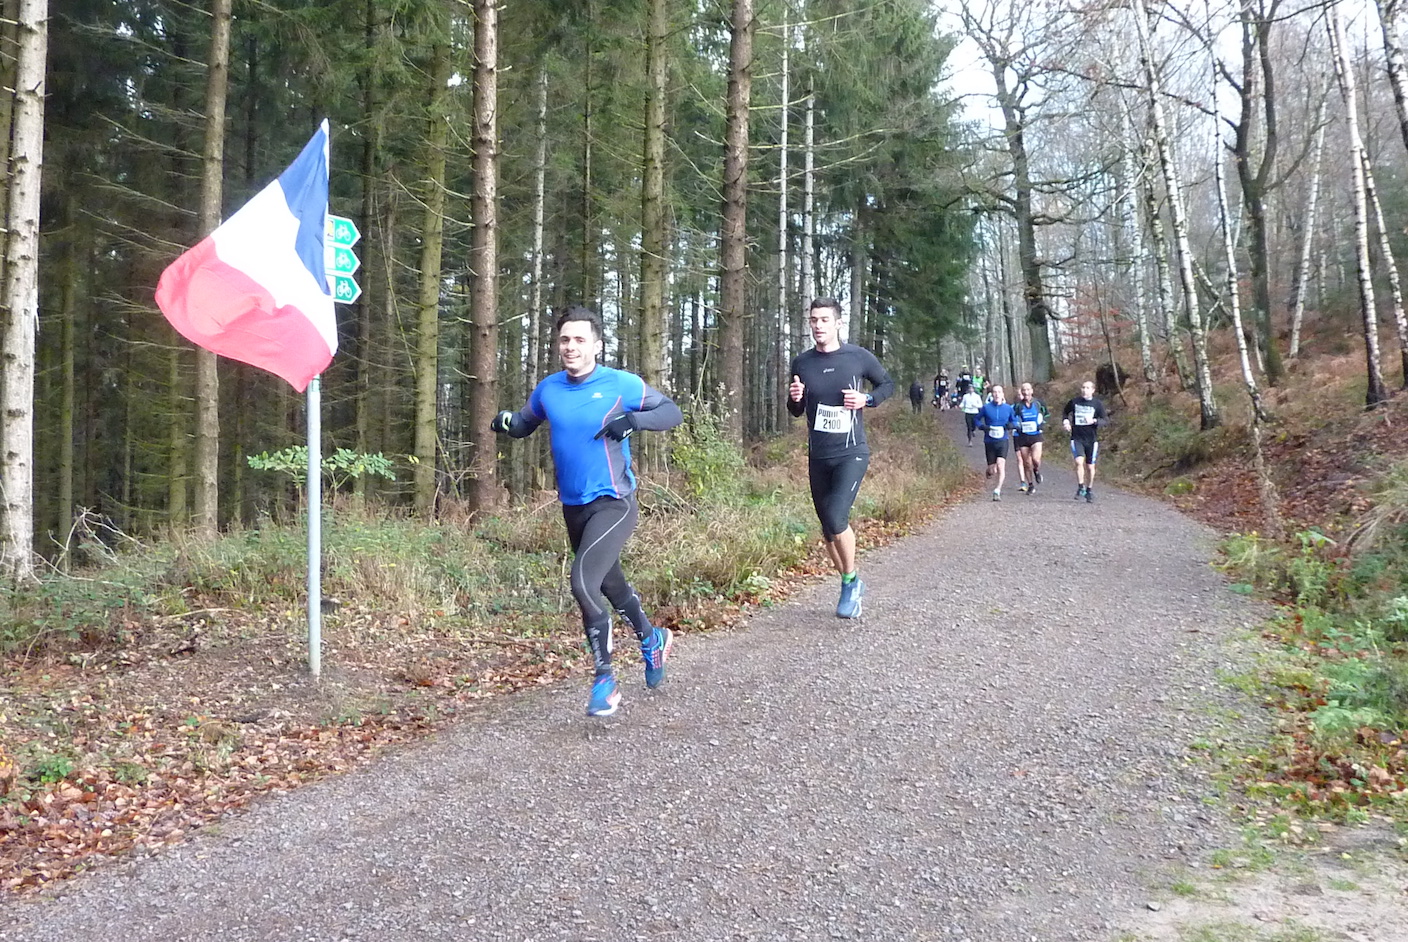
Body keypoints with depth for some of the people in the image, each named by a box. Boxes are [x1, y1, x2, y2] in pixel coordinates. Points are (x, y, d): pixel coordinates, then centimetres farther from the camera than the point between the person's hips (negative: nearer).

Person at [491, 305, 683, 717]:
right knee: (609, 583, 20)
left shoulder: (621, 384, -11)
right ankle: (651, 639, 47)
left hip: (614, 503, -6)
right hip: (573, 507, 6)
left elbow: (672, 412, -4)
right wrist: (507, 421, -7)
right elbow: (525, 423, 17)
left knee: (583, 582, -20)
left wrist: (633, 420, -22)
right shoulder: (548, 390, 2)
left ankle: (605, 679, -3)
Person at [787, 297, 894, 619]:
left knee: (836, 518, -22)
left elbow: (887, 384, 11)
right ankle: (851, 586, 31)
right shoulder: (802, 363, 3)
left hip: (851, 453, -4)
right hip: (818, 457, 4)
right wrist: (794, 398, -9)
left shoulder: (859, 357, -5)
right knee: (828, 529, 10)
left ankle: (850, 581, 3)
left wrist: (867, 399, -9)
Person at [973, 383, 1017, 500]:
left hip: (1003, 440, 0)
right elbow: (977, 419, 9)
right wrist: (983, 426, -11)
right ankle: (989, 470, 43)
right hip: (989, 441, 0)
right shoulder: (986, 407, -2)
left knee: (1001, 465, -19)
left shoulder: (1008, 408, 2)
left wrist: (1011, 425, -8)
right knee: (992, 471, 4)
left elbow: (1014, 421, 15)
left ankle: (997, 491, -12)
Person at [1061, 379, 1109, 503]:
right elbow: (1065, 412, 21)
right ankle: (1080, 487, -10)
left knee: (1090, 466, 7)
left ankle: (1089, 490, 25)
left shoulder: (1098, 404, -3)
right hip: (1077, 438, 0)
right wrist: (1065, 421, 1)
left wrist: (1094, 421, -24)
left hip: (1091, 439, 0)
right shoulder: (1074, 402, 1)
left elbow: (1106, 420, -6)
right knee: (1079, 461, -21)